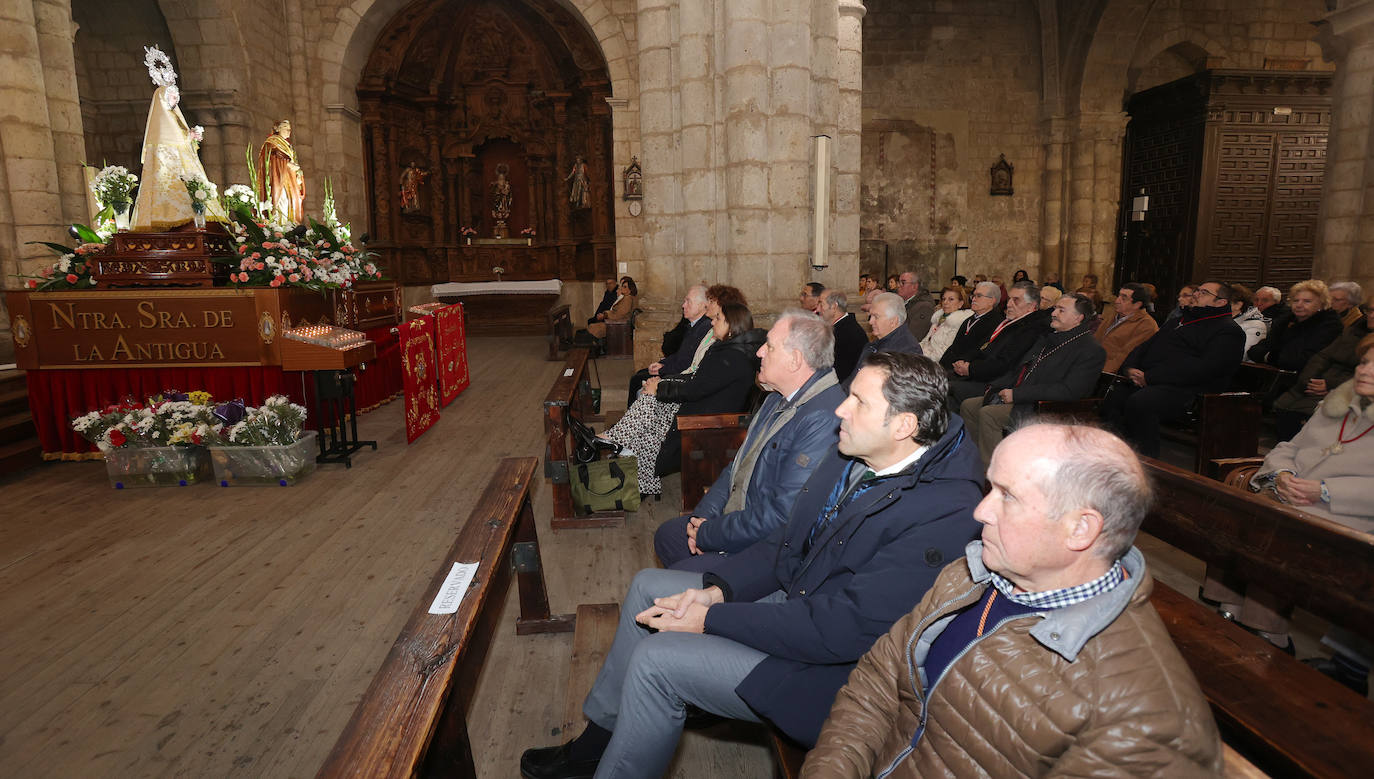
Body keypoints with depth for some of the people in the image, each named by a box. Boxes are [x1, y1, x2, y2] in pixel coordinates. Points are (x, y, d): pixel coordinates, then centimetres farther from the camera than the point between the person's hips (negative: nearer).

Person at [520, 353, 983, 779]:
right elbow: (789, 543, 7)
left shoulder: (944, 512, -29)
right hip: (793, 595, 9)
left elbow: (844, 628, -29)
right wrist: (718, 589, -9)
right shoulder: (853, 457, -2)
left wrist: (711, 619, -23)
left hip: (831, 669, -9)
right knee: (648, 586, 9)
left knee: (656, 660, -18)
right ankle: (598, 740, 25)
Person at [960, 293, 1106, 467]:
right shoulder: (1047, 337, 19)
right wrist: (995, 386, 6)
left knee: (988, 413, -28)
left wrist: (1017, 394, -20)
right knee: (968, 406, -4)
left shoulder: (1092, 351, -8)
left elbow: (1069, 391, -18)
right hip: (1017, 399, 9)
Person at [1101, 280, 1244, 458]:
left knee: (1139, 402, -37)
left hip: (1184, 388, -7)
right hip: (1143, 381, 8)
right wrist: (1129, 368, 2)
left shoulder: (1229, 331, 5)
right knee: (1110, 398, -22)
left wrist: (1149, 377, -17)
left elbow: (1203, 368, -11)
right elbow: (1145, 347, 26)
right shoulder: (1179, 320, 31)